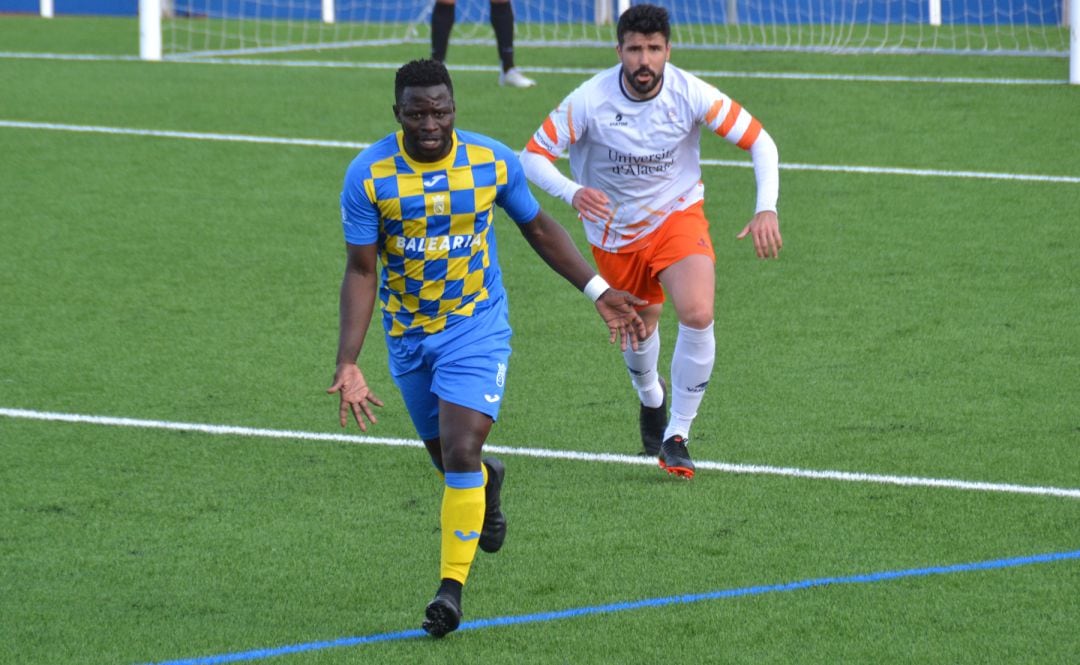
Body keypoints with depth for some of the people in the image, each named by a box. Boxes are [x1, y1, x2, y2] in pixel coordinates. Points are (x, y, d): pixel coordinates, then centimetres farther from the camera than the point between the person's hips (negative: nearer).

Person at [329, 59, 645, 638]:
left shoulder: (493, 162, -13)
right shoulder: (368, 175, -16)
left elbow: (538, 228, 4)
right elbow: (360, 271, -12)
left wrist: (599, 292, 4)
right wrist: (347, 364, -20)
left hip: (477, 328, -2)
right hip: (408, 335, 2)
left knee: (460, 452, -17)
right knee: (445, 456, 17)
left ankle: (451, 588, -7)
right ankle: (487, 479, 55)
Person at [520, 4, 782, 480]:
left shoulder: (690, 94, -21)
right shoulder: (590, 101, -22)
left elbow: (759, 141, -12)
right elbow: (533, 156, -18)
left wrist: (766, 210, -25)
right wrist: (572, 192, -39)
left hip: (677, 214, -1)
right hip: (614, 229, 1)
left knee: (698, 315, -23)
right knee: (639, 329, 12)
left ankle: (676, 437, -8)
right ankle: (650, 397, 51)